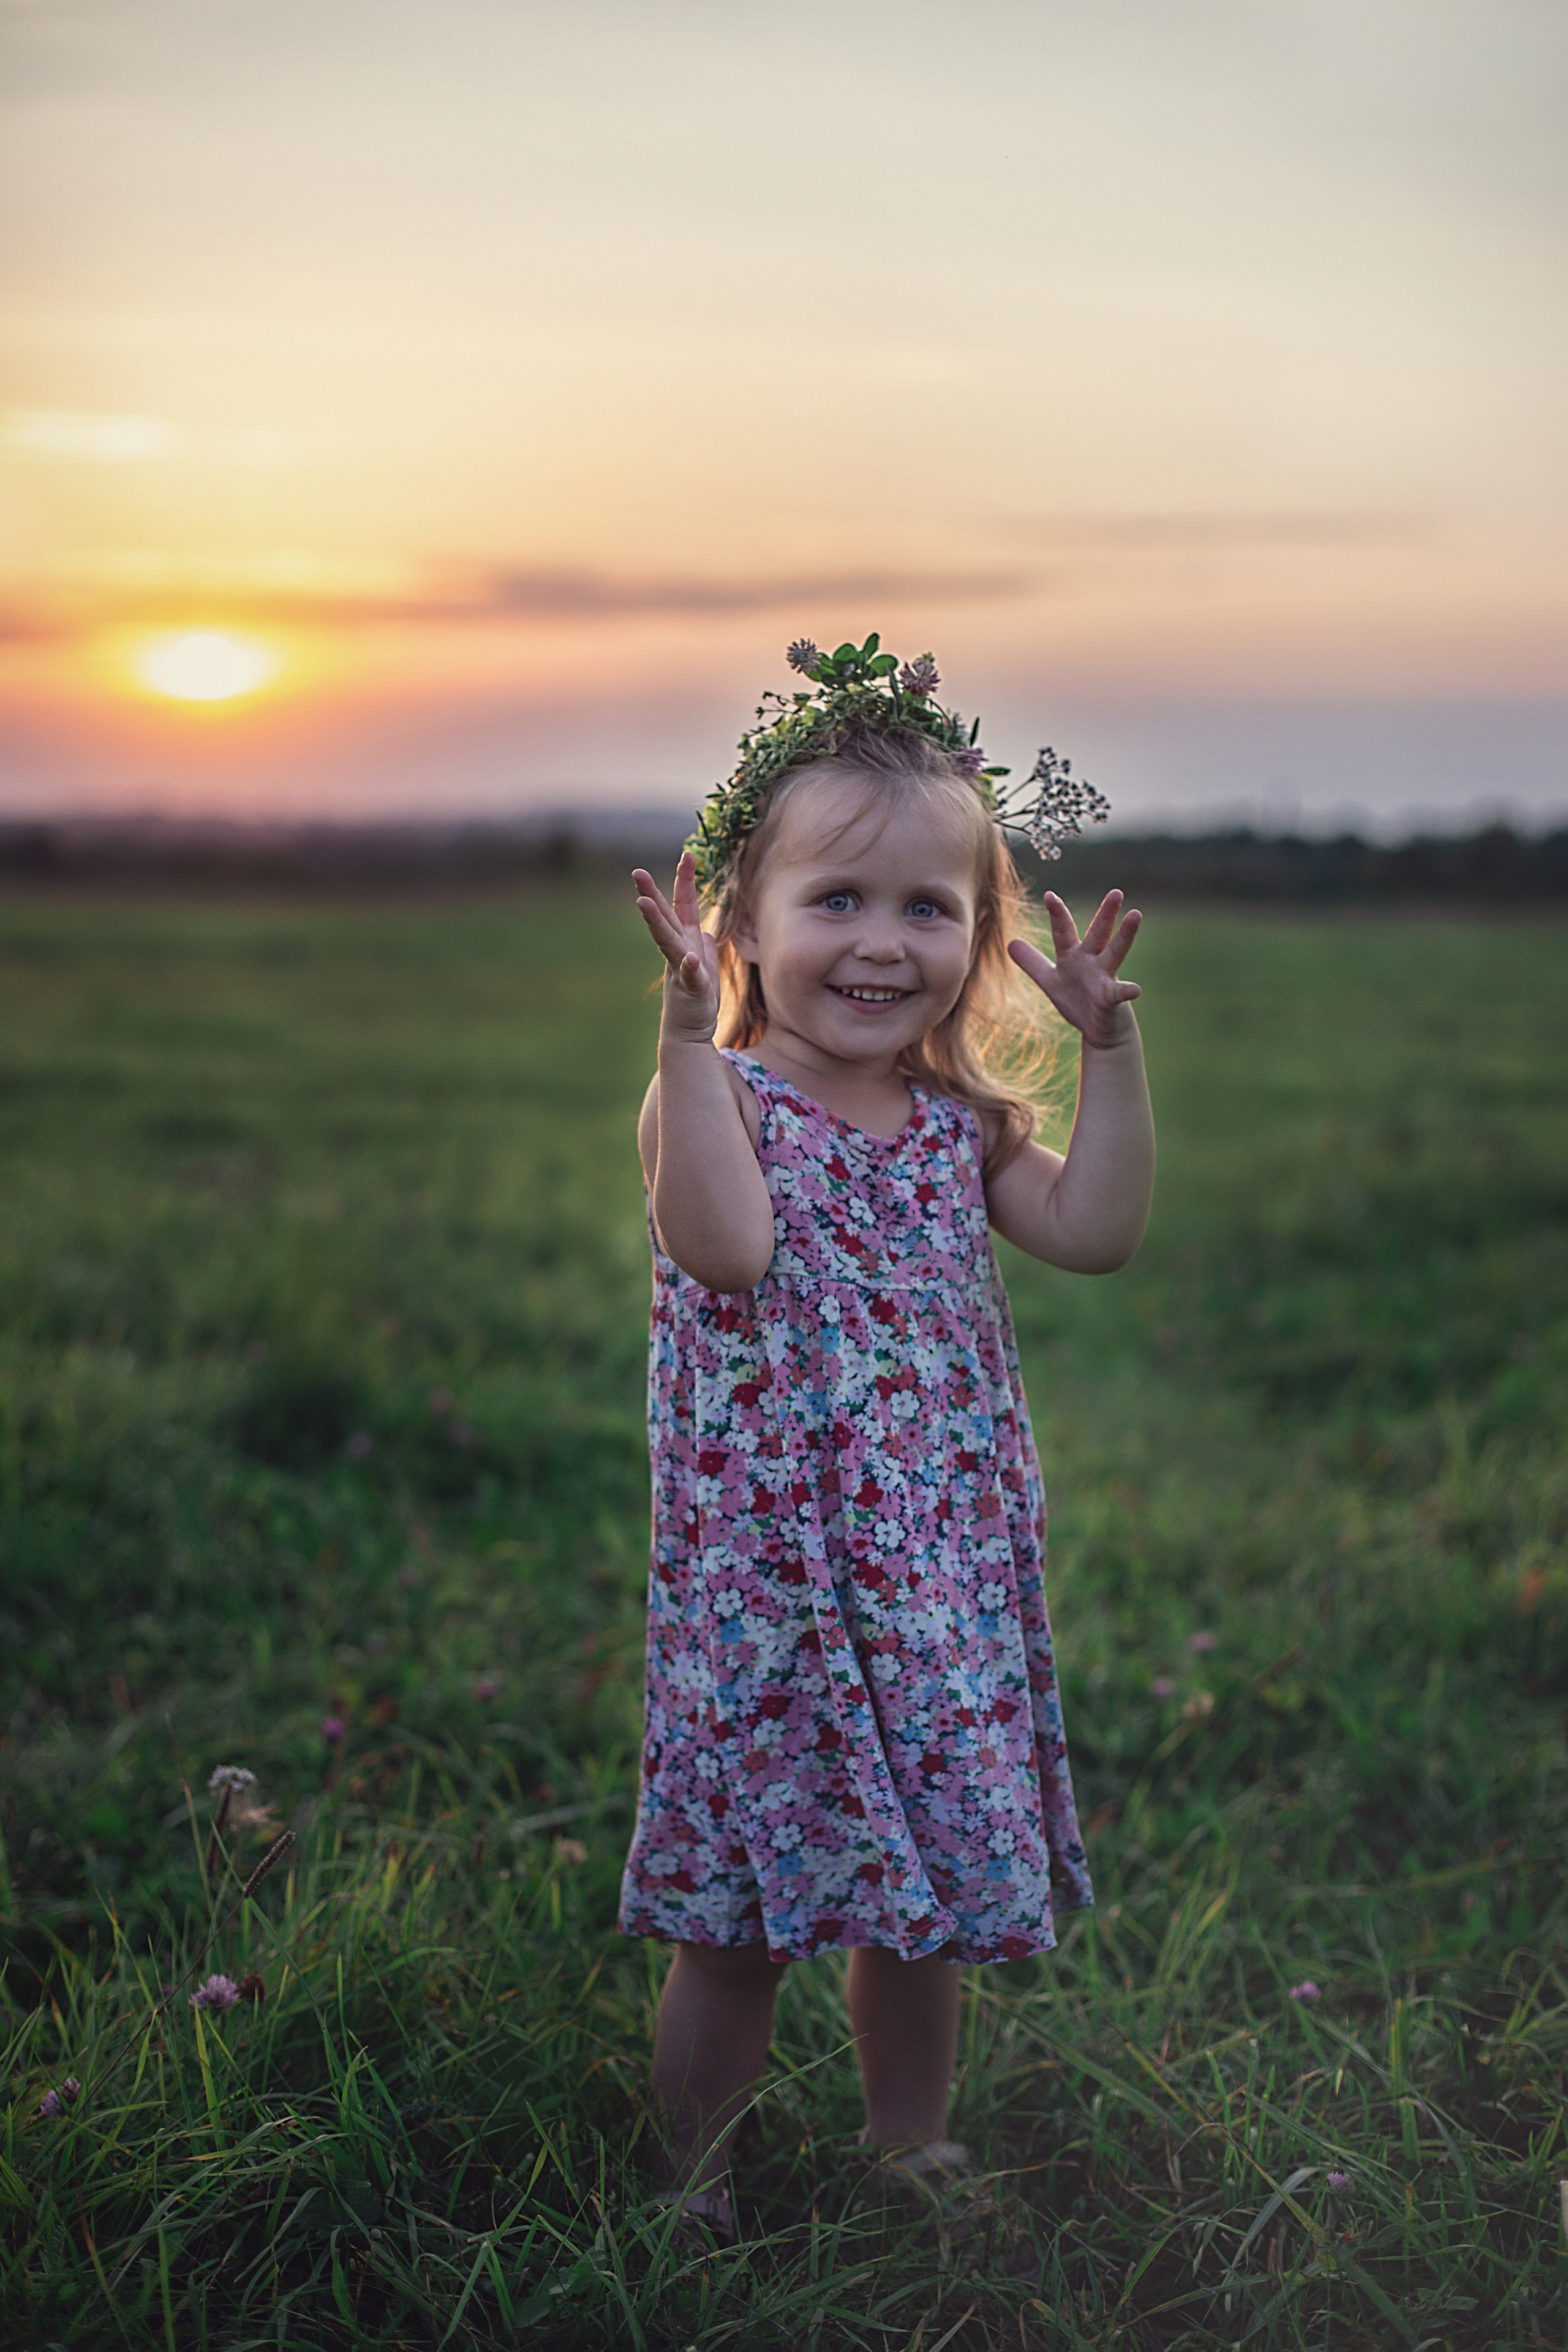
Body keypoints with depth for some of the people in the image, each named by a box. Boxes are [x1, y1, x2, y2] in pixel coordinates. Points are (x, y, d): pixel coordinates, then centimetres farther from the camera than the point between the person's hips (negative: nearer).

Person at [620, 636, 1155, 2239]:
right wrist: (692, 1027, -33)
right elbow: (723, 1245, -29)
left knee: (927, 1893, 17)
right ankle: (695, 2193, 27)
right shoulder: (718, 1097, -11)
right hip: (766, 1569, -5)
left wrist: (1108, 1045, -6)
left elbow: (1094, 1232, -1)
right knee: (736, 1919, 6)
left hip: (941, 1574, 5)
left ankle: (910, 2156, 39)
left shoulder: (960, 1118, 7)